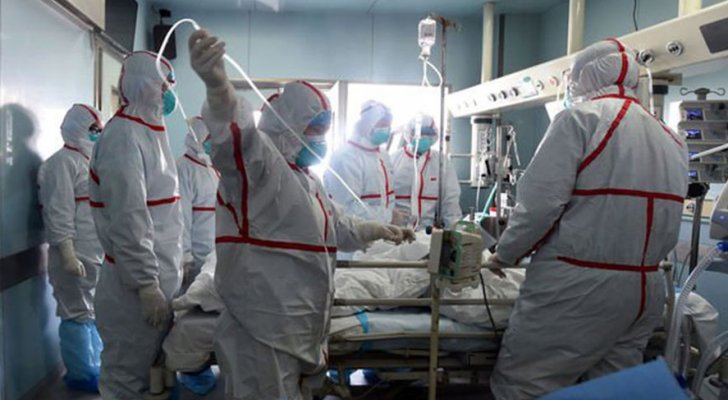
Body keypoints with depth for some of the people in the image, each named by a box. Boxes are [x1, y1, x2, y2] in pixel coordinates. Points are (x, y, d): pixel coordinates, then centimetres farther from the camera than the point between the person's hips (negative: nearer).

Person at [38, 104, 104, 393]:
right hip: (76, 255, -9)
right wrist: (67, 255, -21)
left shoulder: (88, 162, 18)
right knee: (78, 315, 0)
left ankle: (95, 366, 27)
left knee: (94, 312, 15)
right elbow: (58, 213, -17)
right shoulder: (63, 162, -10)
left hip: (96, 253, 9)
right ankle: (81, 374, 10)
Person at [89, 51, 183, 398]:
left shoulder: (152, 131, 13)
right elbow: (127, 220, -24)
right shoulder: (124, 136, -17)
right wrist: (147, 284, -23)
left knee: (153, 370, 21)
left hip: (160, 276, 9)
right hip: (137, 283, -9)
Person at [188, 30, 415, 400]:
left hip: (303, 331, 10)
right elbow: (236, 134, -37)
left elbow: (336, 228, 35)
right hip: (263, 332, -10)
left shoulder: (307, 180, 20)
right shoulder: (258, 159, -12)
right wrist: (219, 87, -56)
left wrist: (379, 230, 39)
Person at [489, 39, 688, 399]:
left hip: (578, 287, -8)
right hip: (646, 290, 8)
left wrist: (505, 254, -1)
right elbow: (668, 226, 15)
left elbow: (540, 201, -15)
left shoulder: (581, 118, -8)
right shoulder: (672, 140, 13)